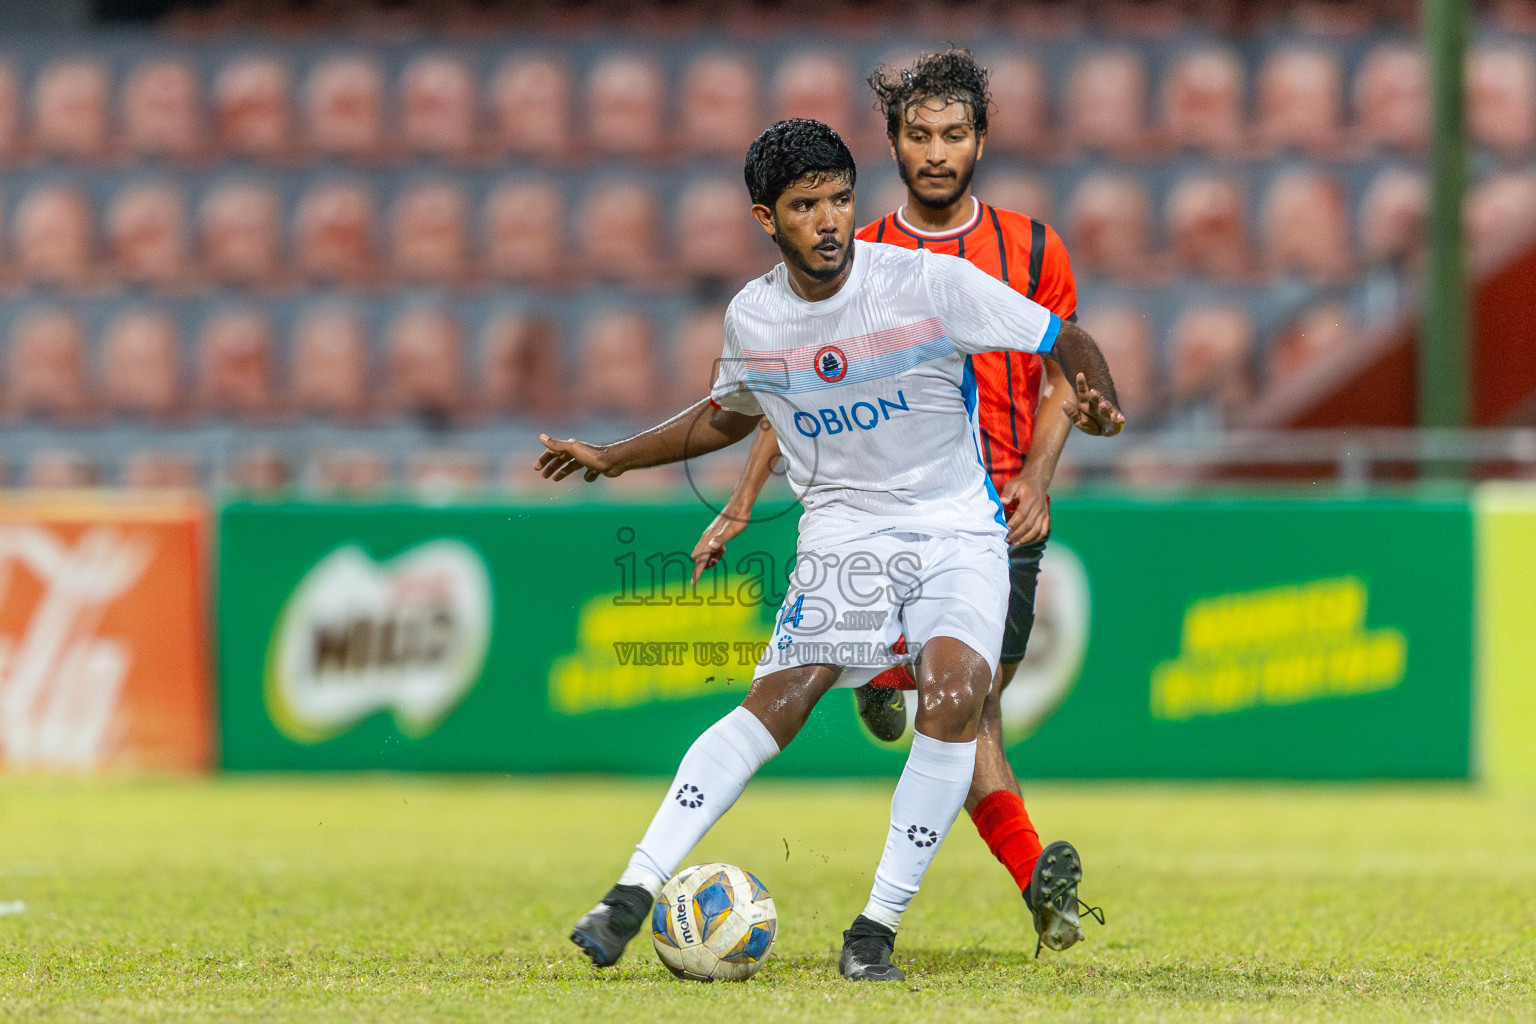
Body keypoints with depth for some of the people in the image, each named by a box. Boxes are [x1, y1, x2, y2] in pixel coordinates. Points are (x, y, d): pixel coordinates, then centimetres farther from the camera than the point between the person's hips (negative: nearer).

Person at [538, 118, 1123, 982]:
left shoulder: (931, 282, -11)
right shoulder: (752, 319, 1)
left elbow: (1067, 341, -6)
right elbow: (729, 416, 24)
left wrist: (1098, 402, -26)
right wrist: (611, 458, 23)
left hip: (959, 529, -2)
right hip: (844, 527, 2)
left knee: (954, 694, -26)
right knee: (776, 705, -19)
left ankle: (878, 927, -16)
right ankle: (633, 895, -18)